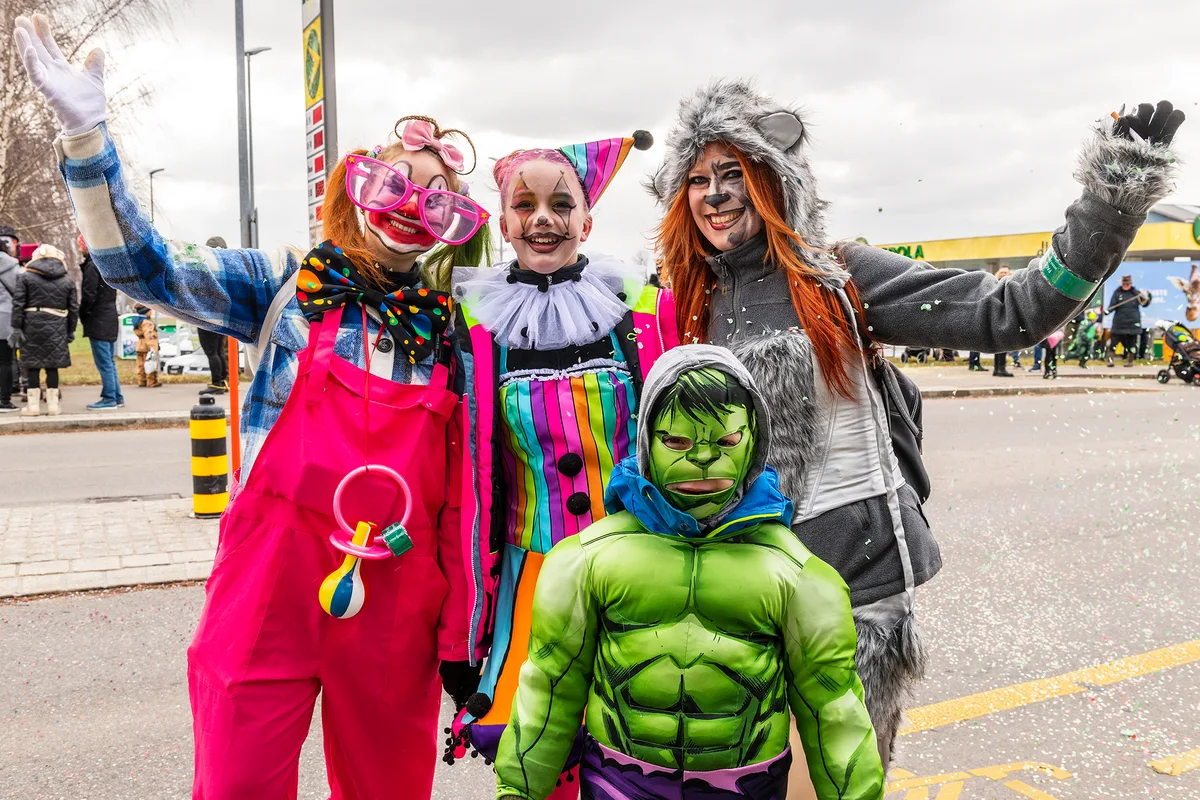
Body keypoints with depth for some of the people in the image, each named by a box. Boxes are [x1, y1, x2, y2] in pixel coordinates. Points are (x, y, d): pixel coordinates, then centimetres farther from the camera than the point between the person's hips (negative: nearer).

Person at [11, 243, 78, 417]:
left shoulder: (25, 277, 3)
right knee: (52, 365, 6)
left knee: (32, 365, 5)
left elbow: (18, 304, -2)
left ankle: (33, 404, 7)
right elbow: (74, 308, 8)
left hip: (32, 324, -1)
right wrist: (70, 331, 15)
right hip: (57, 327, 1)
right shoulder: (67, 281, 8)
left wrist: (16, 327, 0)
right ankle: (53, 404, 6)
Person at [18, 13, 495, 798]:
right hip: (269, 593, -2)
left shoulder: (453, 329, 7)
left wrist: (465, 635, 8)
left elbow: (468, 491, 9)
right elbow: (148, 267, -6)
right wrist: (87, 136, -19)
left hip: (396, 608, 2)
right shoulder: (285, 285, 4)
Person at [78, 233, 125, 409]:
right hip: (110, 319, 9)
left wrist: (82, 315, -4)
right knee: (109, 361, 14)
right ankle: (117, 397, 17)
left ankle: (109, 399, -3)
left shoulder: (92, 266, -14)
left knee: (103, 362, -5)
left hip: (98, 321, -9)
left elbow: (88, 296, -17)